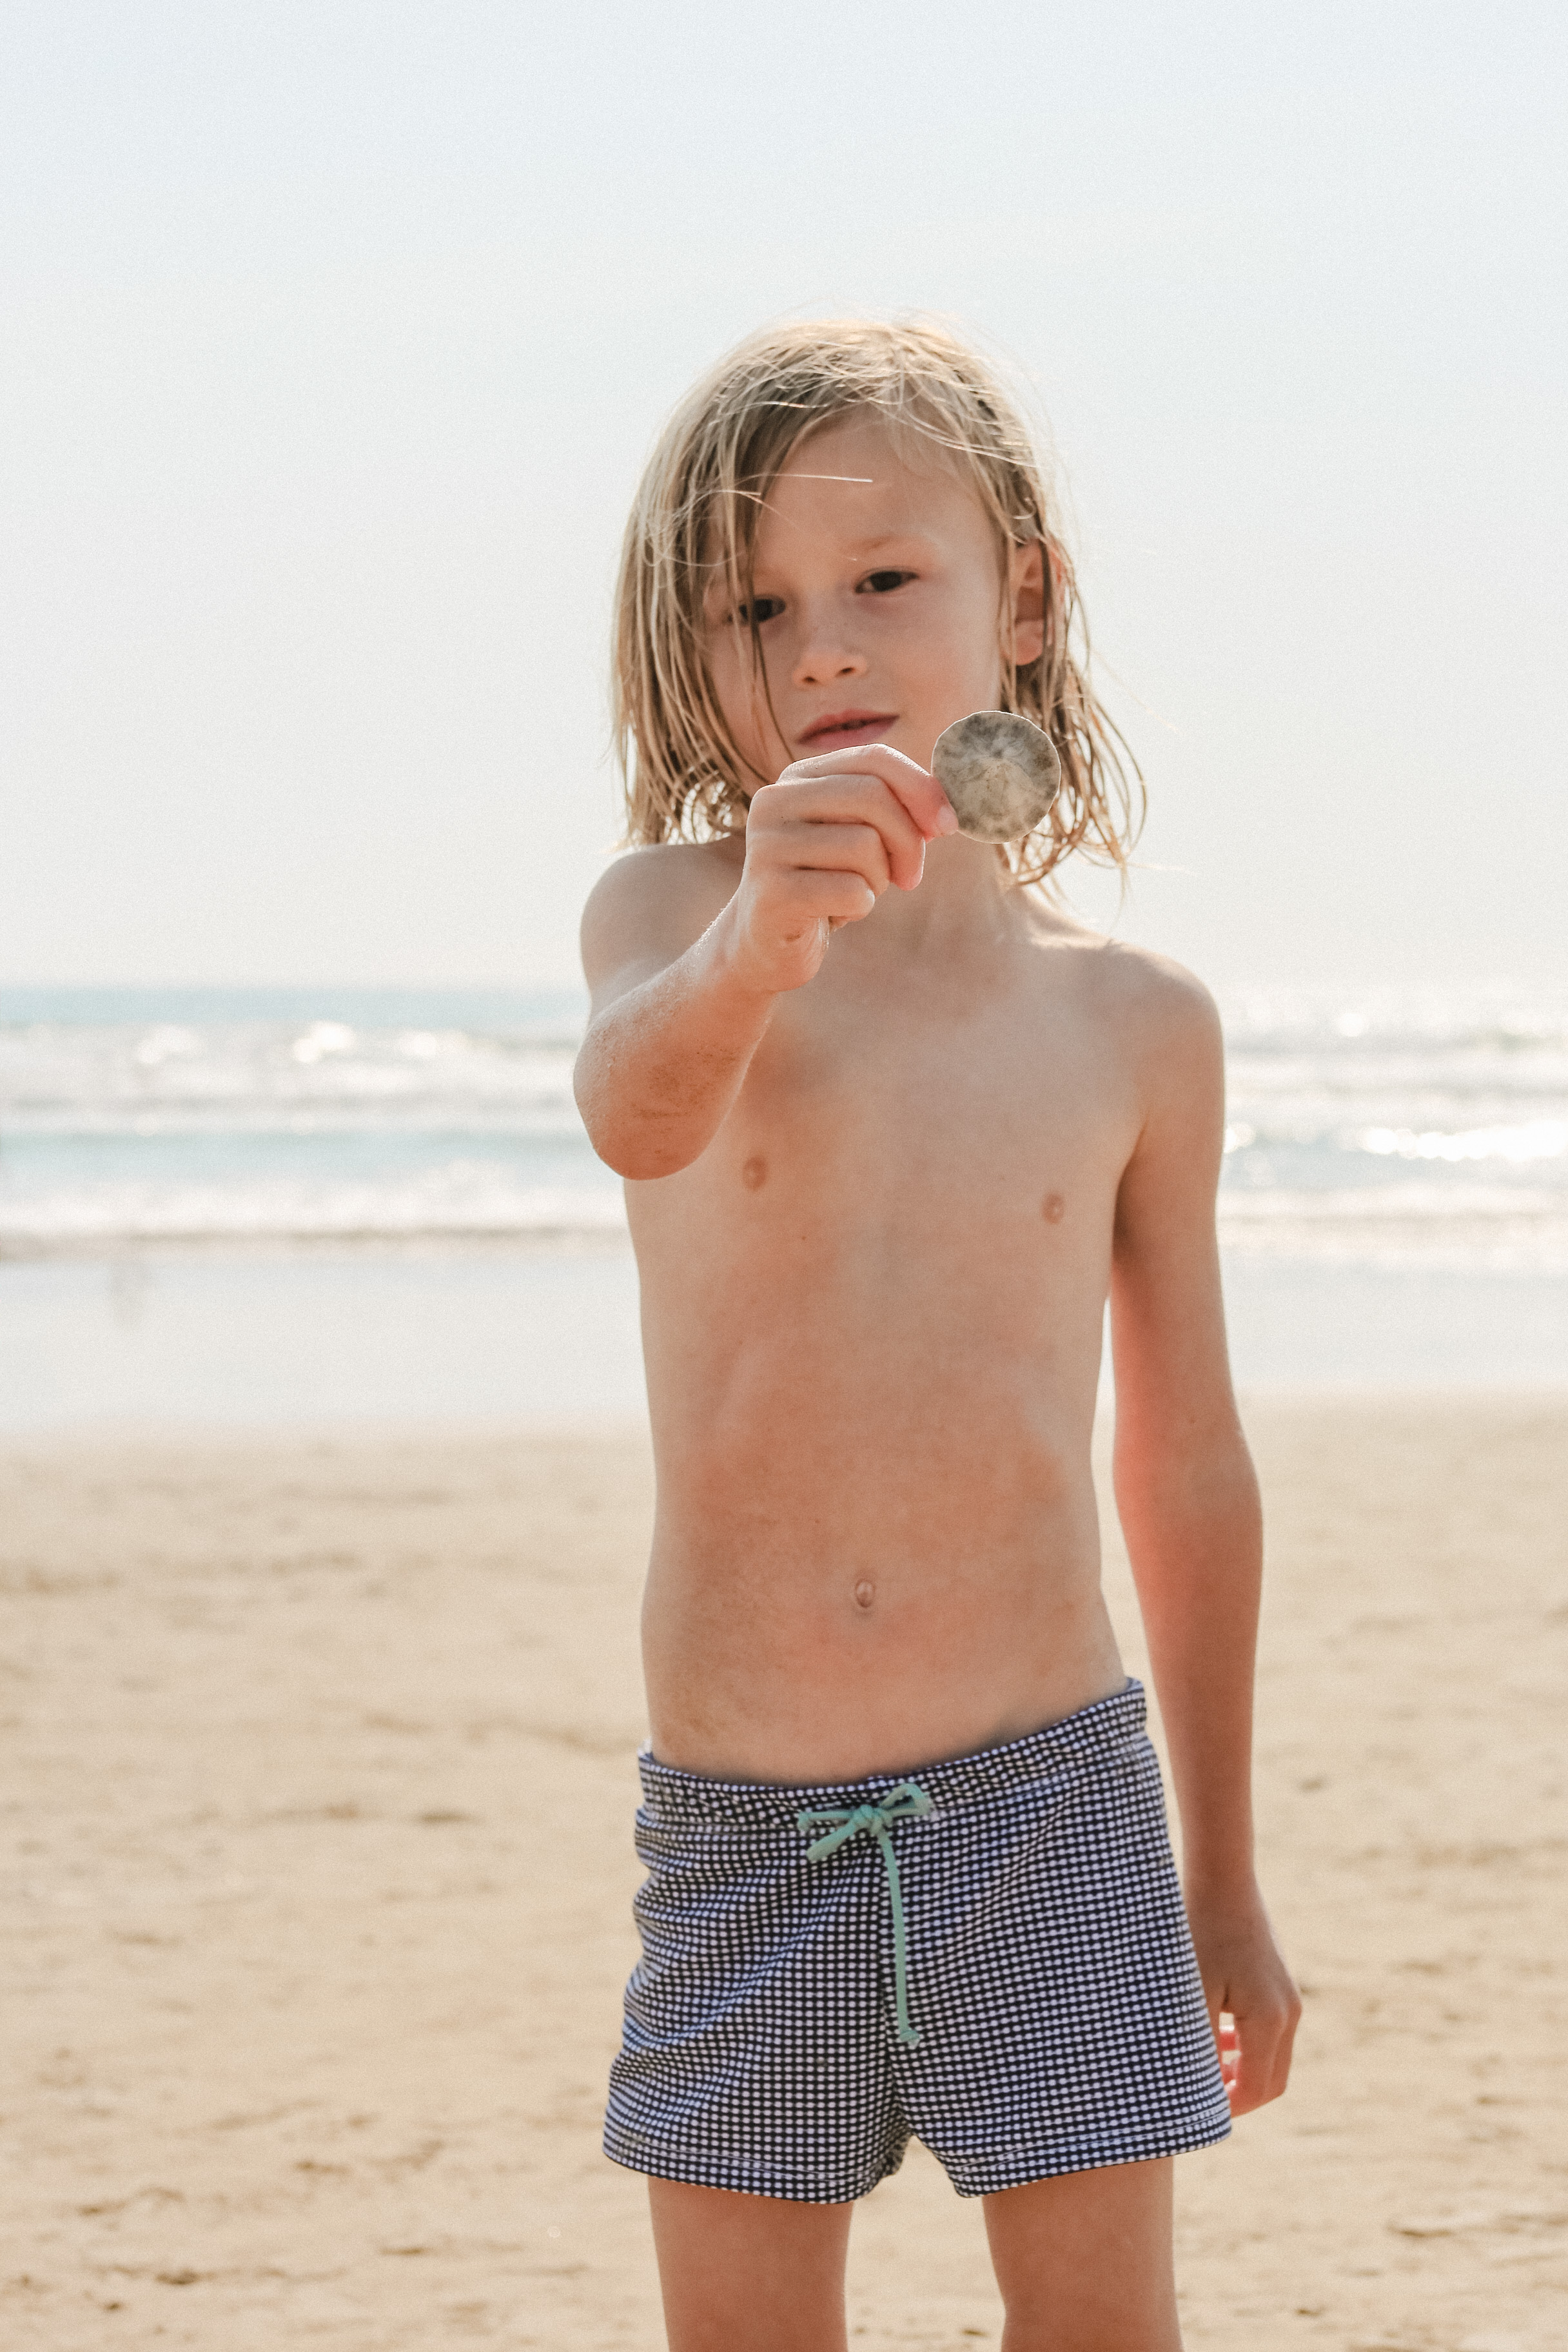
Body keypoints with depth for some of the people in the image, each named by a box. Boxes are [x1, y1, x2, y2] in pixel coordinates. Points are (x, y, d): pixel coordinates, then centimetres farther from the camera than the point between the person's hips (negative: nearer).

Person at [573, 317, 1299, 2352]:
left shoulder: (1136, 1023, 1)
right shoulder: (673, 916, -3)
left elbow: (1186, 1462, 9)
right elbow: (637, 1108, -28)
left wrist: (1226, 1879, 14)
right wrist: (754, 941, -51)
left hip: (1050, 1799, 0)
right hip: (740, 1820, 0)